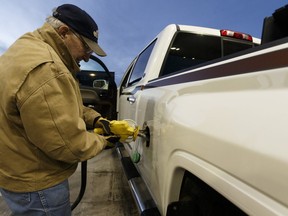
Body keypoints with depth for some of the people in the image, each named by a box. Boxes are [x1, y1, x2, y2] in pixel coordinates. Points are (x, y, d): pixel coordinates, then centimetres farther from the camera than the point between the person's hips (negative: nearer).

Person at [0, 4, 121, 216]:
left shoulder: (30, 48, 6)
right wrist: (105, 139, -11)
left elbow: (65, 105, 12)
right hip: (36, 185, -10)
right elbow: (70, 146, -29)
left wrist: (95, 119, -1)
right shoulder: (43, 69, -31)